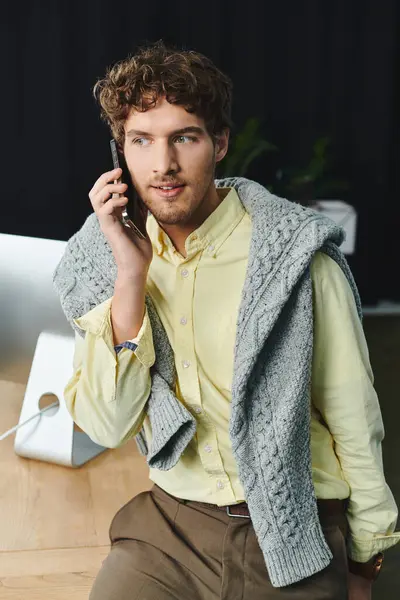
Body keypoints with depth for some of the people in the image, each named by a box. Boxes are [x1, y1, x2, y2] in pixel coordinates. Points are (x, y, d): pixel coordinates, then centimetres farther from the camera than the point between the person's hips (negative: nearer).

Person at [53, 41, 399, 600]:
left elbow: (353, 417, -5)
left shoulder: (296, 254, -15)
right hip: (170, 519, 2)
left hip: (293, 528, -2)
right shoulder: (102, 259, -4)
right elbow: (106, 427, -10)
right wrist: (131, 278, -20)